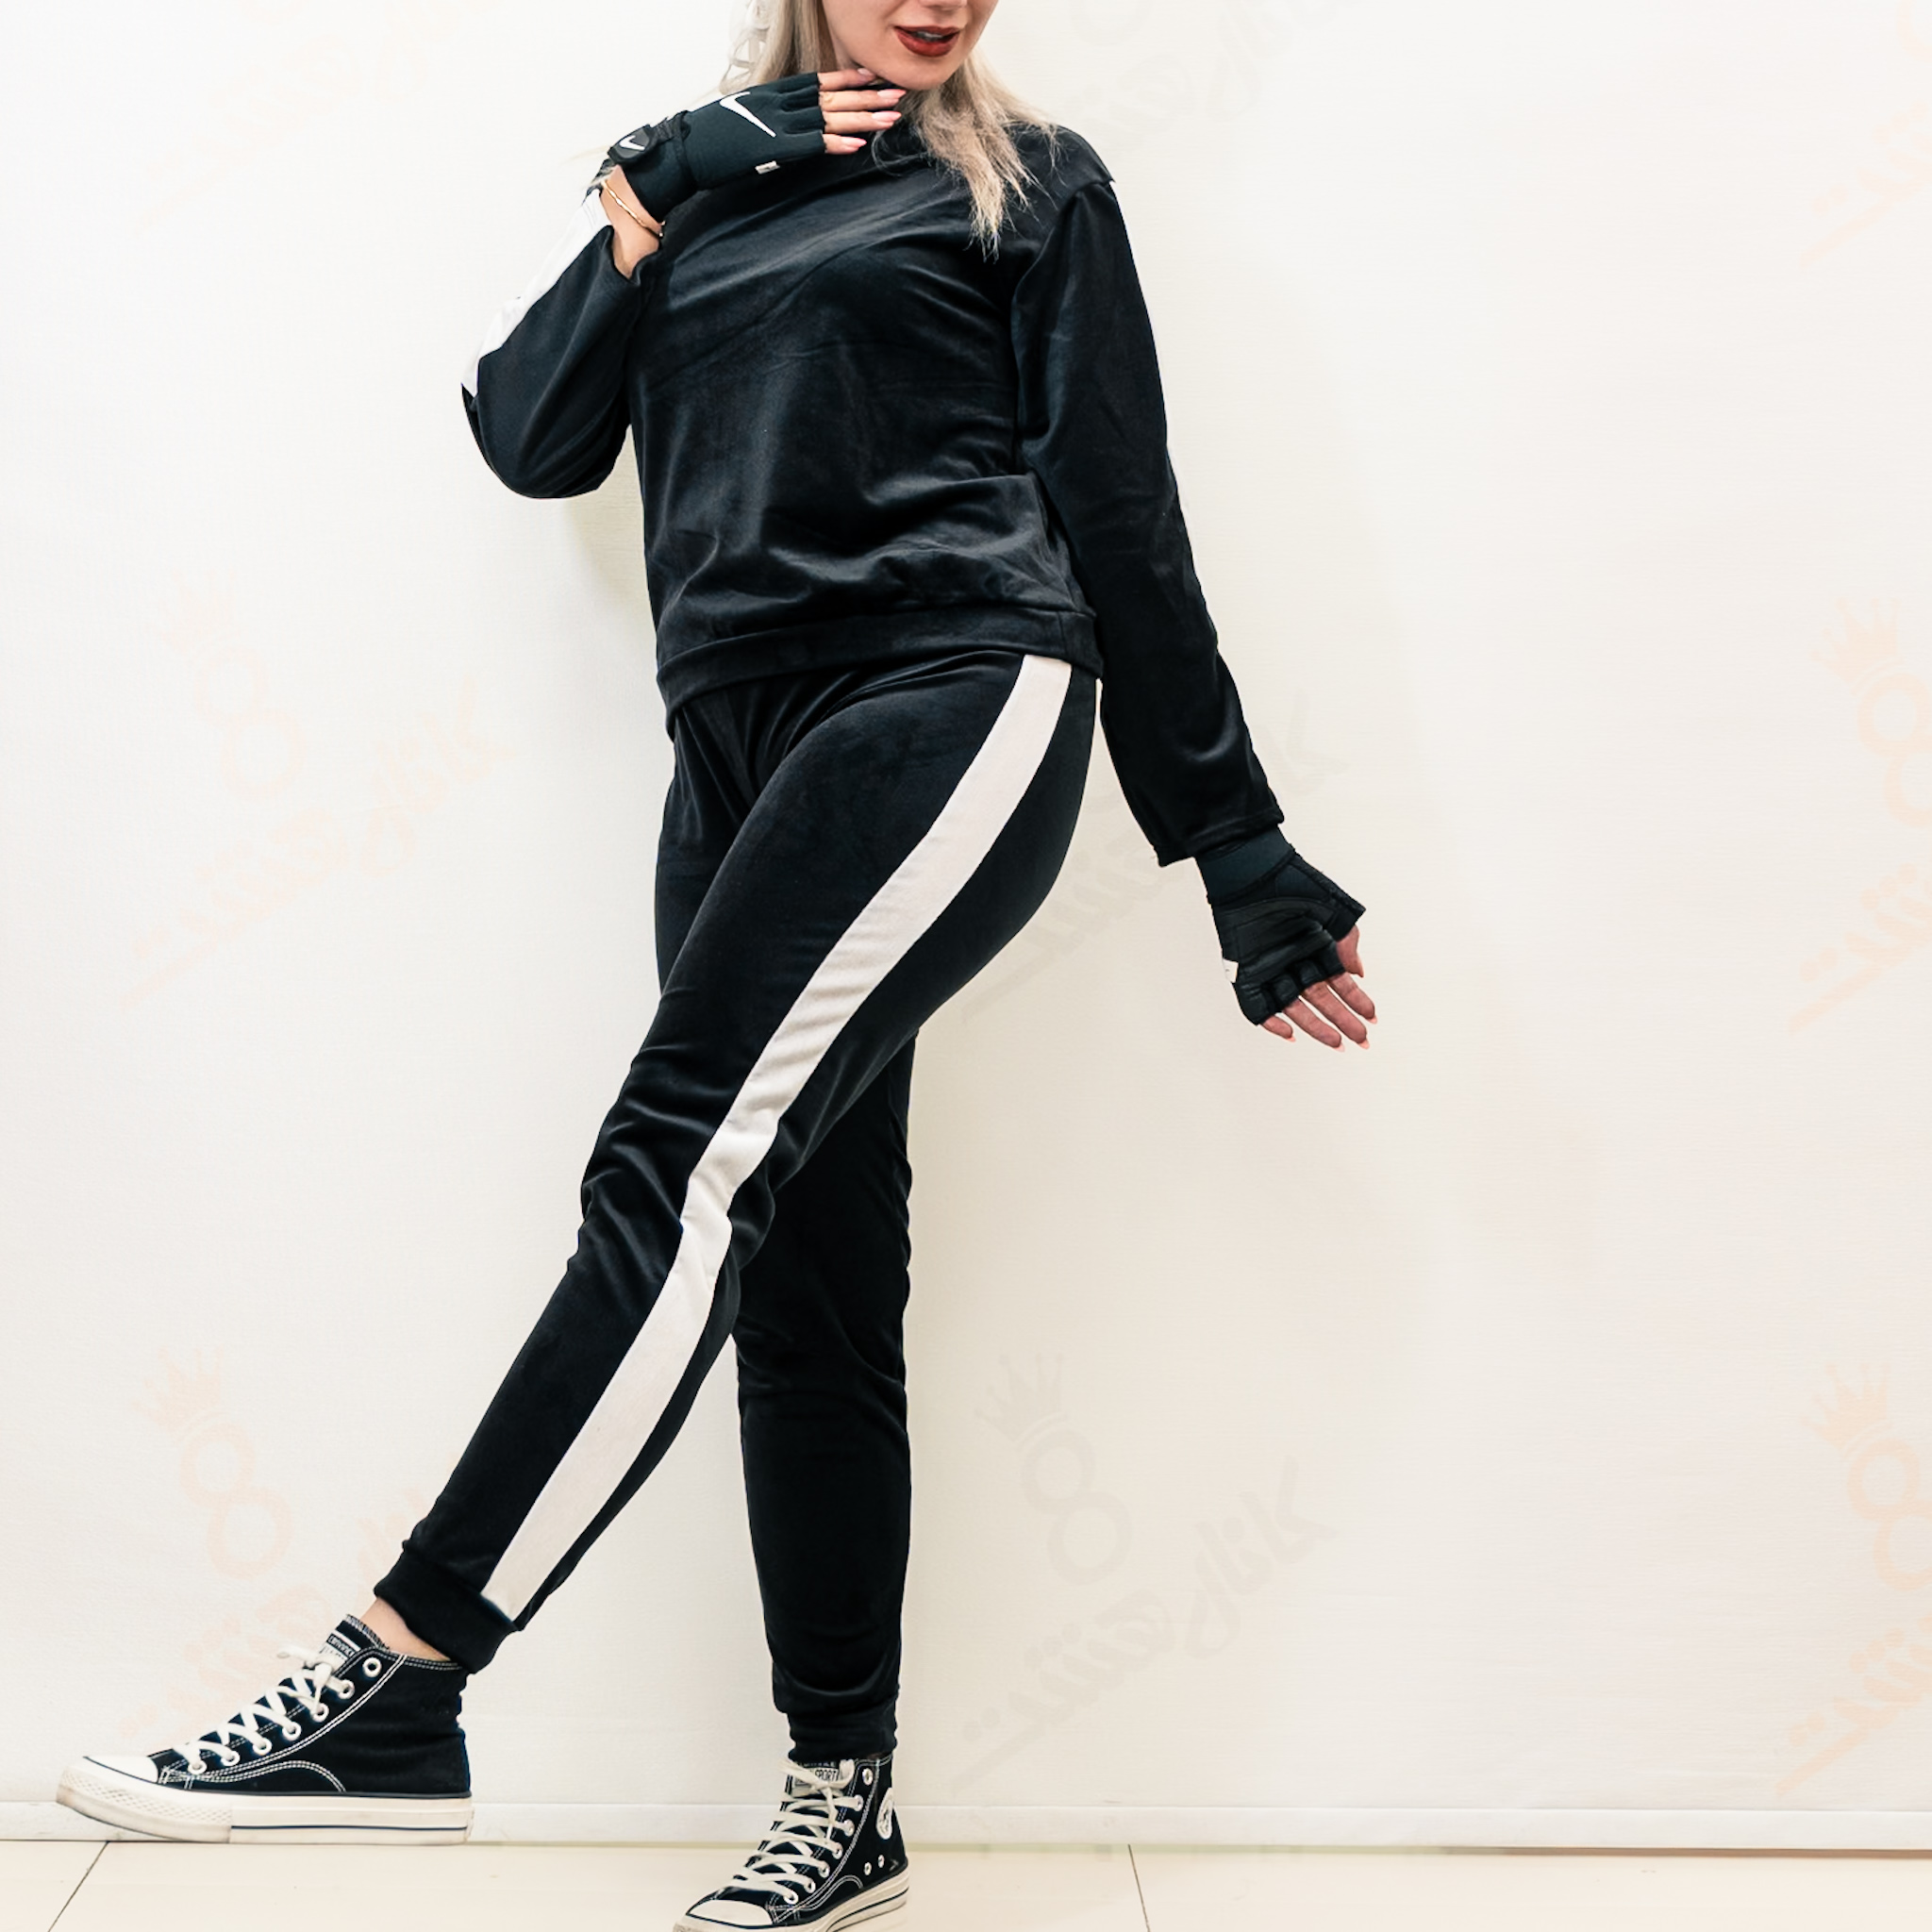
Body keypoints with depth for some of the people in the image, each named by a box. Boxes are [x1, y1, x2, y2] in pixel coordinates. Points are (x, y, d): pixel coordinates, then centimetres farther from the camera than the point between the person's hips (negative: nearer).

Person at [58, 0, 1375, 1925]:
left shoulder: (1025, 177, 13)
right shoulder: (699, 177, 23)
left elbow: (1124, 529, 9)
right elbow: (531, 435, 10)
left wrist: (1247, 871, 6)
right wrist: (671, 179, 3)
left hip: (954, 704, -5)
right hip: (744, 753, 5)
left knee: (681, 1173, -20)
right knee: (805, 1288, 4)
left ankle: (392, 1688, -18)